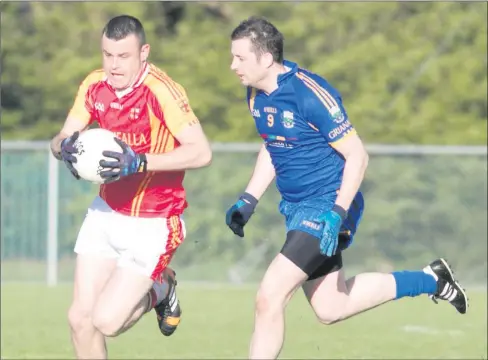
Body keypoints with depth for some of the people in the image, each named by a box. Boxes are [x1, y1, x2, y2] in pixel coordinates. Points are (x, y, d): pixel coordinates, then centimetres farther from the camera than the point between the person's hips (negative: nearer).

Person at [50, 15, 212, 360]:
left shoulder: (162, 91, -23)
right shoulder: (94, 85, -2)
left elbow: (201, 152, -29)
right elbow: (61, 138, 3)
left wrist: (140, 162, -37)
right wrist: (65, 147, -22)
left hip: (152, 225, -6)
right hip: (106, 213, 6)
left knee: (106, 321, -9)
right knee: (80, 318, 0)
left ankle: (161, 289, 22)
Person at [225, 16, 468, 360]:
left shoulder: (309, 93, -22)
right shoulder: (257, 94, 2)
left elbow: (357, 155, -19)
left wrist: (336, 215, -26)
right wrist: (248, 201, 9)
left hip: (328, 206, -9)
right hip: (297, 210, 9)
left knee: (269, 298, -16)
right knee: (330, 308, 14)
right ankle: (430, 280, 27)